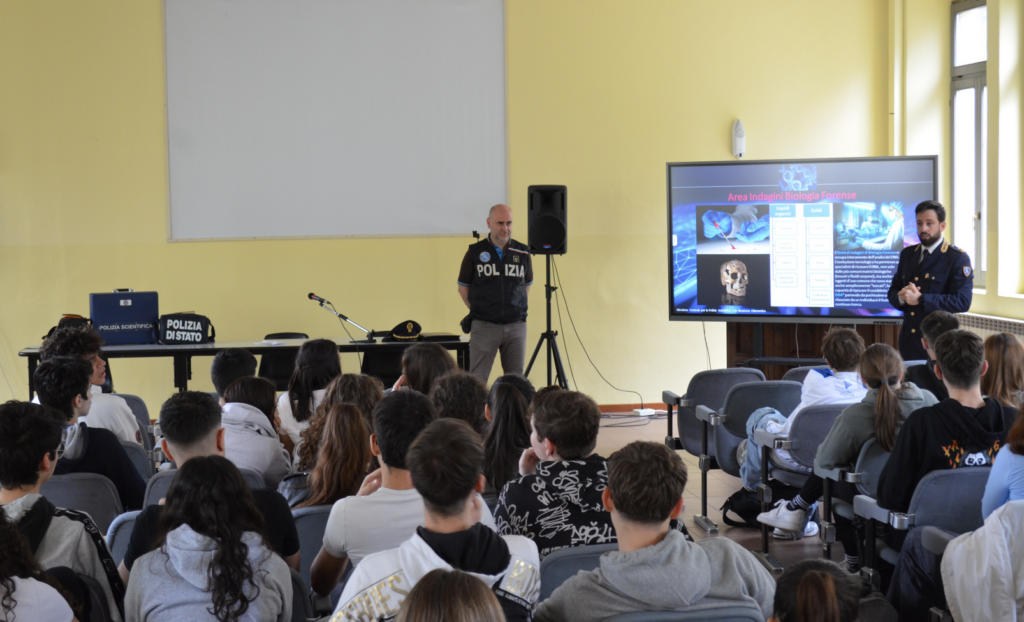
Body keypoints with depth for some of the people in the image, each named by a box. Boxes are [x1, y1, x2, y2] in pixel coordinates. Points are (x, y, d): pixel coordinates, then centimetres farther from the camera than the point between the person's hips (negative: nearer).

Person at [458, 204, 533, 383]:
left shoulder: (523, 253, 6)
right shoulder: (475, 252, 0)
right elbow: (463, 287, 8)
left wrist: (520, 310, 9)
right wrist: (479, 310, 2)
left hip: (516, 326, 2)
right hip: (484, 326, -2)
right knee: (477, 381, -5)